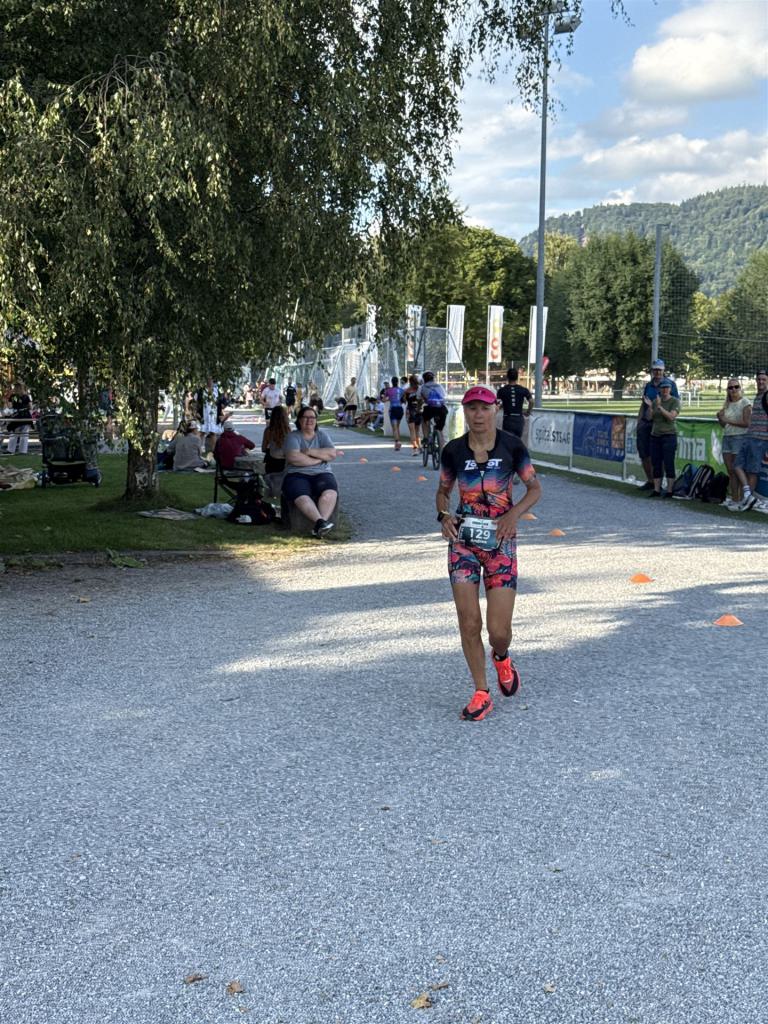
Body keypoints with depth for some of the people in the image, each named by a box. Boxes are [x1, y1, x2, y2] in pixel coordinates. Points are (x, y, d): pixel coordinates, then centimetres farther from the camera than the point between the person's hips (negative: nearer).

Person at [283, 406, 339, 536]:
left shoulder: (322, 435, 17)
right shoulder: (293, 436, 7)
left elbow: (332, 454, 0)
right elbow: (294, 458, -12)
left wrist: (310, 451, -7)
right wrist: (319, 458, -5)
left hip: (322, 474, 2)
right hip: (297, 475, -2)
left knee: (329, 494, -33)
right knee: (301, 497, -37)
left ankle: (319, 525, -44)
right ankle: (321, 521, -51)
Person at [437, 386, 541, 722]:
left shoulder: (512, 446, -4)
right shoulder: (453, 451, 0)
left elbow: (535, 488, 3)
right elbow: (443, 490, 13)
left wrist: (515, 513, -15)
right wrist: (443, 515, -8)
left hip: (500, 542, -1)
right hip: (463, 541, 1)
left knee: (499, 630, -5)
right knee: (469, 623, -4)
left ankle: (501, 658, 33)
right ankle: (481, 693, 14)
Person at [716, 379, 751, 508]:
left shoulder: (745, 403, -4)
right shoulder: (727, 404, 16)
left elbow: (746, 423, -13)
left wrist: (728, 421, -13)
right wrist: (720, 418, -2)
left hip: (739, 437, -7)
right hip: (726, 437, 7)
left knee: (738, 470, -8)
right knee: (730, 471, 5)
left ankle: (740, 500, -5)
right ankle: (733, 498, 9)